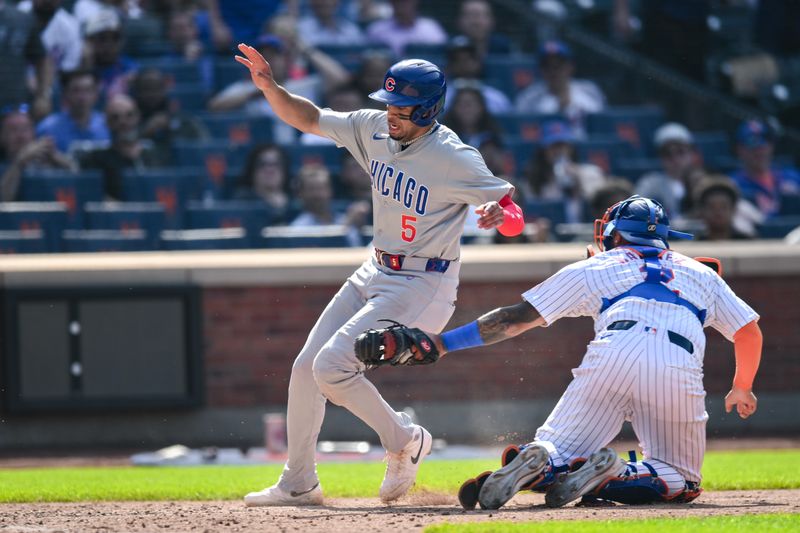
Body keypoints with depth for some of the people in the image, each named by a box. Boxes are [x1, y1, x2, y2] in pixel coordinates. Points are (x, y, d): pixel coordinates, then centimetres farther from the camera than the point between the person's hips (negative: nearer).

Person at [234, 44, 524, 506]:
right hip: (376, 274, 8)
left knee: (331, 367, -18)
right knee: (306, 367, 8)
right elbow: (310, 119, 6)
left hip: (423, 286, -8)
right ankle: (299, 483, 22)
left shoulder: (454, 159, -22)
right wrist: (271, 87, -11)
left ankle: (404, 441, 4)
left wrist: (500, 214, -42)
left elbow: (514, 214, -19)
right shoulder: (375, 129, -3)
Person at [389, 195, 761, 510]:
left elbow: (517, 318, 23)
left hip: (612, 357, 0)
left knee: (557, 449, 8)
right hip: (681, 370, 1)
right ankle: (608, 479, -17)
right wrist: (742, 389, 47)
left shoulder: (593, 268, 27)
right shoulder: (700, 273, 33)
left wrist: (443, 343, 27)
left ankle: (541, 464, -29)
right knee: (681, 480, 13)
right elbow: (749, 333, 29)